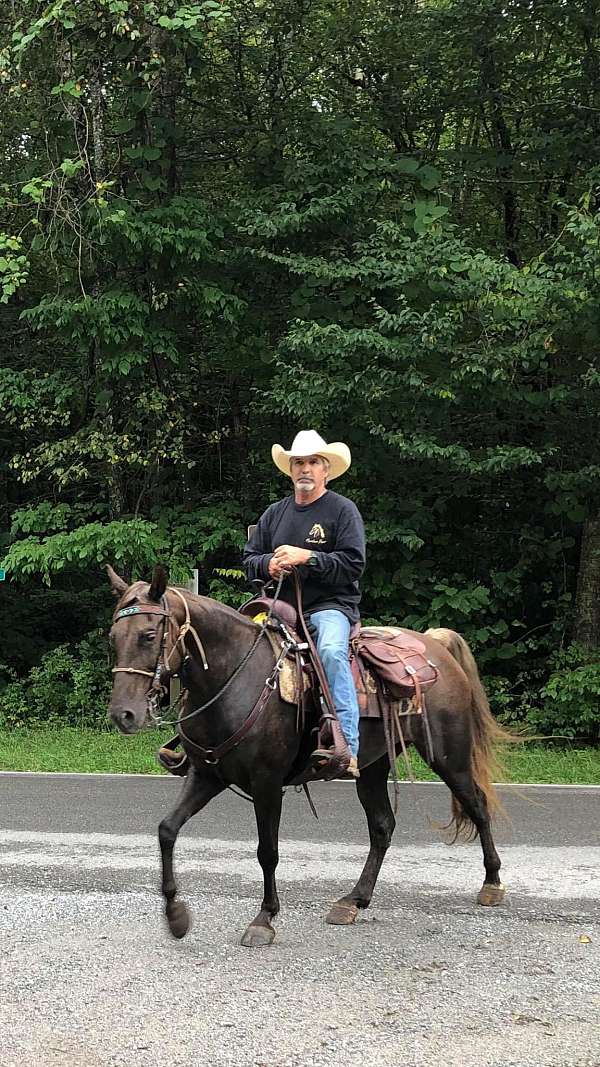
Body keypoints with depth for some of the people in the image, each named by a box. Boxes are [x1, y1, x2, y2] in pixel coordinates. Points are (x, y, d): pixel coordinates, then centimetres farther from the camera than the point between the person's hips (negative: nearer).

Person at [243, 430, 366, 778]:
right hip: (282, 607, 6)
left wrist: (306, 557, -17)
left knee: (332, 650, -35)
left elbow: (352, 565, -8)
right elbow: (249, 561, 19)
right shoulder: (274, 514, 18)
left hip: (331, 605, -6)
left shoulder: (343, 510, 2)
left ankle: (347, 747, -39)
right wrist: (268, 565, -5)